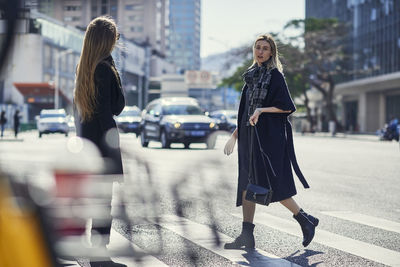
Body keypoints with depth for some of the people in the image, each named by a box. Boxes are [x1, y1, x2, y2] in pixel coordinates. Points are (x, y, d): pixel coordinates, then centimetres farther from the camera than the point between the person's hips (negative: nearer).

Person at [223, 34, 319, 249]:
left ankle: (305, 220, 8)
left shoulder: (275, 76, -6)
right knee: (248, 184, 3)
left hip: (269, 135, -8)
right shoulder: (252, 75, 16)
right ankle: (247, 236, 5)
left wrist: (261, 110, -19)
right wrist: (235, 135, 18)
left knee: (271, 183, -8)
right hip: (250, 135, 8)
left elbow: (287, 107, -12)